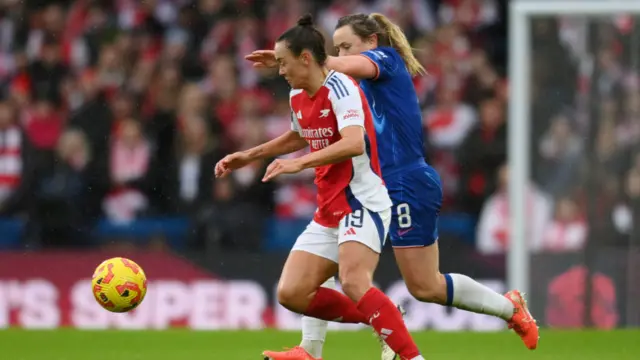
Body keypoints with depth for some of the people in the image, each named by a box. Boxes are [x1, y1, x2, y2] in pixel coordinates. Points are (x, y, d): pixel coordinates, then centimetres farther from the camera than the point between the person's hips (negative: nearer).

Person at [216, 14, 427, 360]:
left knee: (353, 283, -31)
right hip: (329, 211, 9)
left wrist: (299, 163, -37)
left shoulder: (339, 87, -15)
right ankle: (384, 321, 9)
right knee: (291, 293, -3)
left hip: (362, 202, -9)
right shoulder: (297, 97, 12)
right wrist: (249, 156, 32)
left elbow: (354, 143, -32)